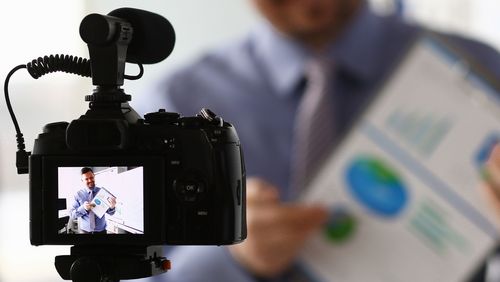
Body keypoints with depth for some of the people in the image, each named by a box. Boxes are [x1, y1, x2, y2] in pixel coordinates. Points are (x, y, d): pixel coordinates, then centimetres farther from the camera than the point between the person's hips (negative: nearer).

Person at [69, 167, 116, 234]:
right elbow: (72, 214, -7)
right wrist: (83, 208, -26)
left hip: (101, 230, 1)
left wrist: (112, 207, -30)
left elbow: (110, 213, -6)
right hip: (85, 230, -1)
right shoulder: (78, 194, -5)